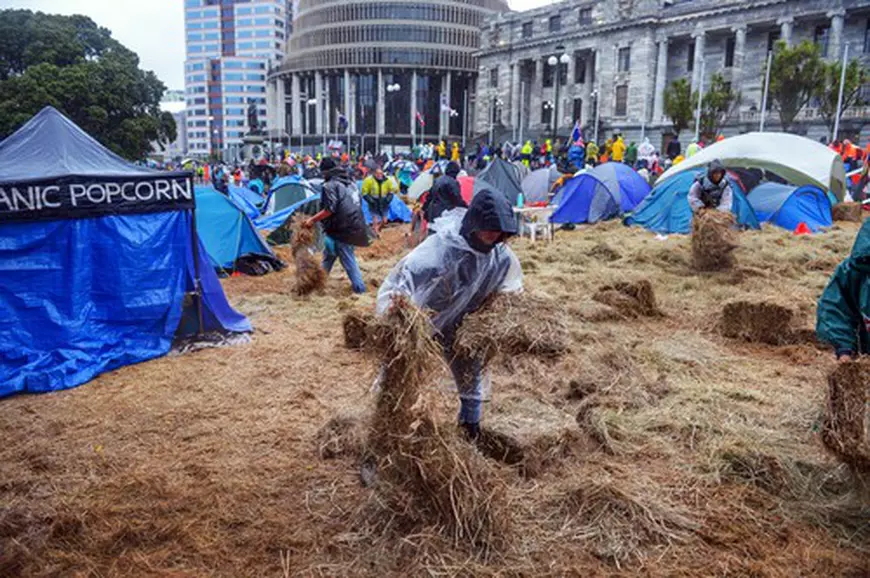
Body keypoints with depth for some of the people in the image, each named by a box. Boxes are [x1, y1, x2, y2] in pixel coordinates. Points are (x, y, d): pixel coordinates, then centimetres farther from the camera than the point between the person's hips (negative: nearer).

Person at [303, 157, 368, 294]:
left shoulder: (330, 185, -12)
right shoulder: (350, 183, 13)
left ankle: (359, 288, 1)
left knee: (348, 260, -2)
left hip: (341, 230, -9)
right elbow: (357, 204, 18)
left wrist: (313, 220, -12)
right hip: (354, 227, 9)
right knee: (328, 255, 20)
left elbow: (329, 209, -20)